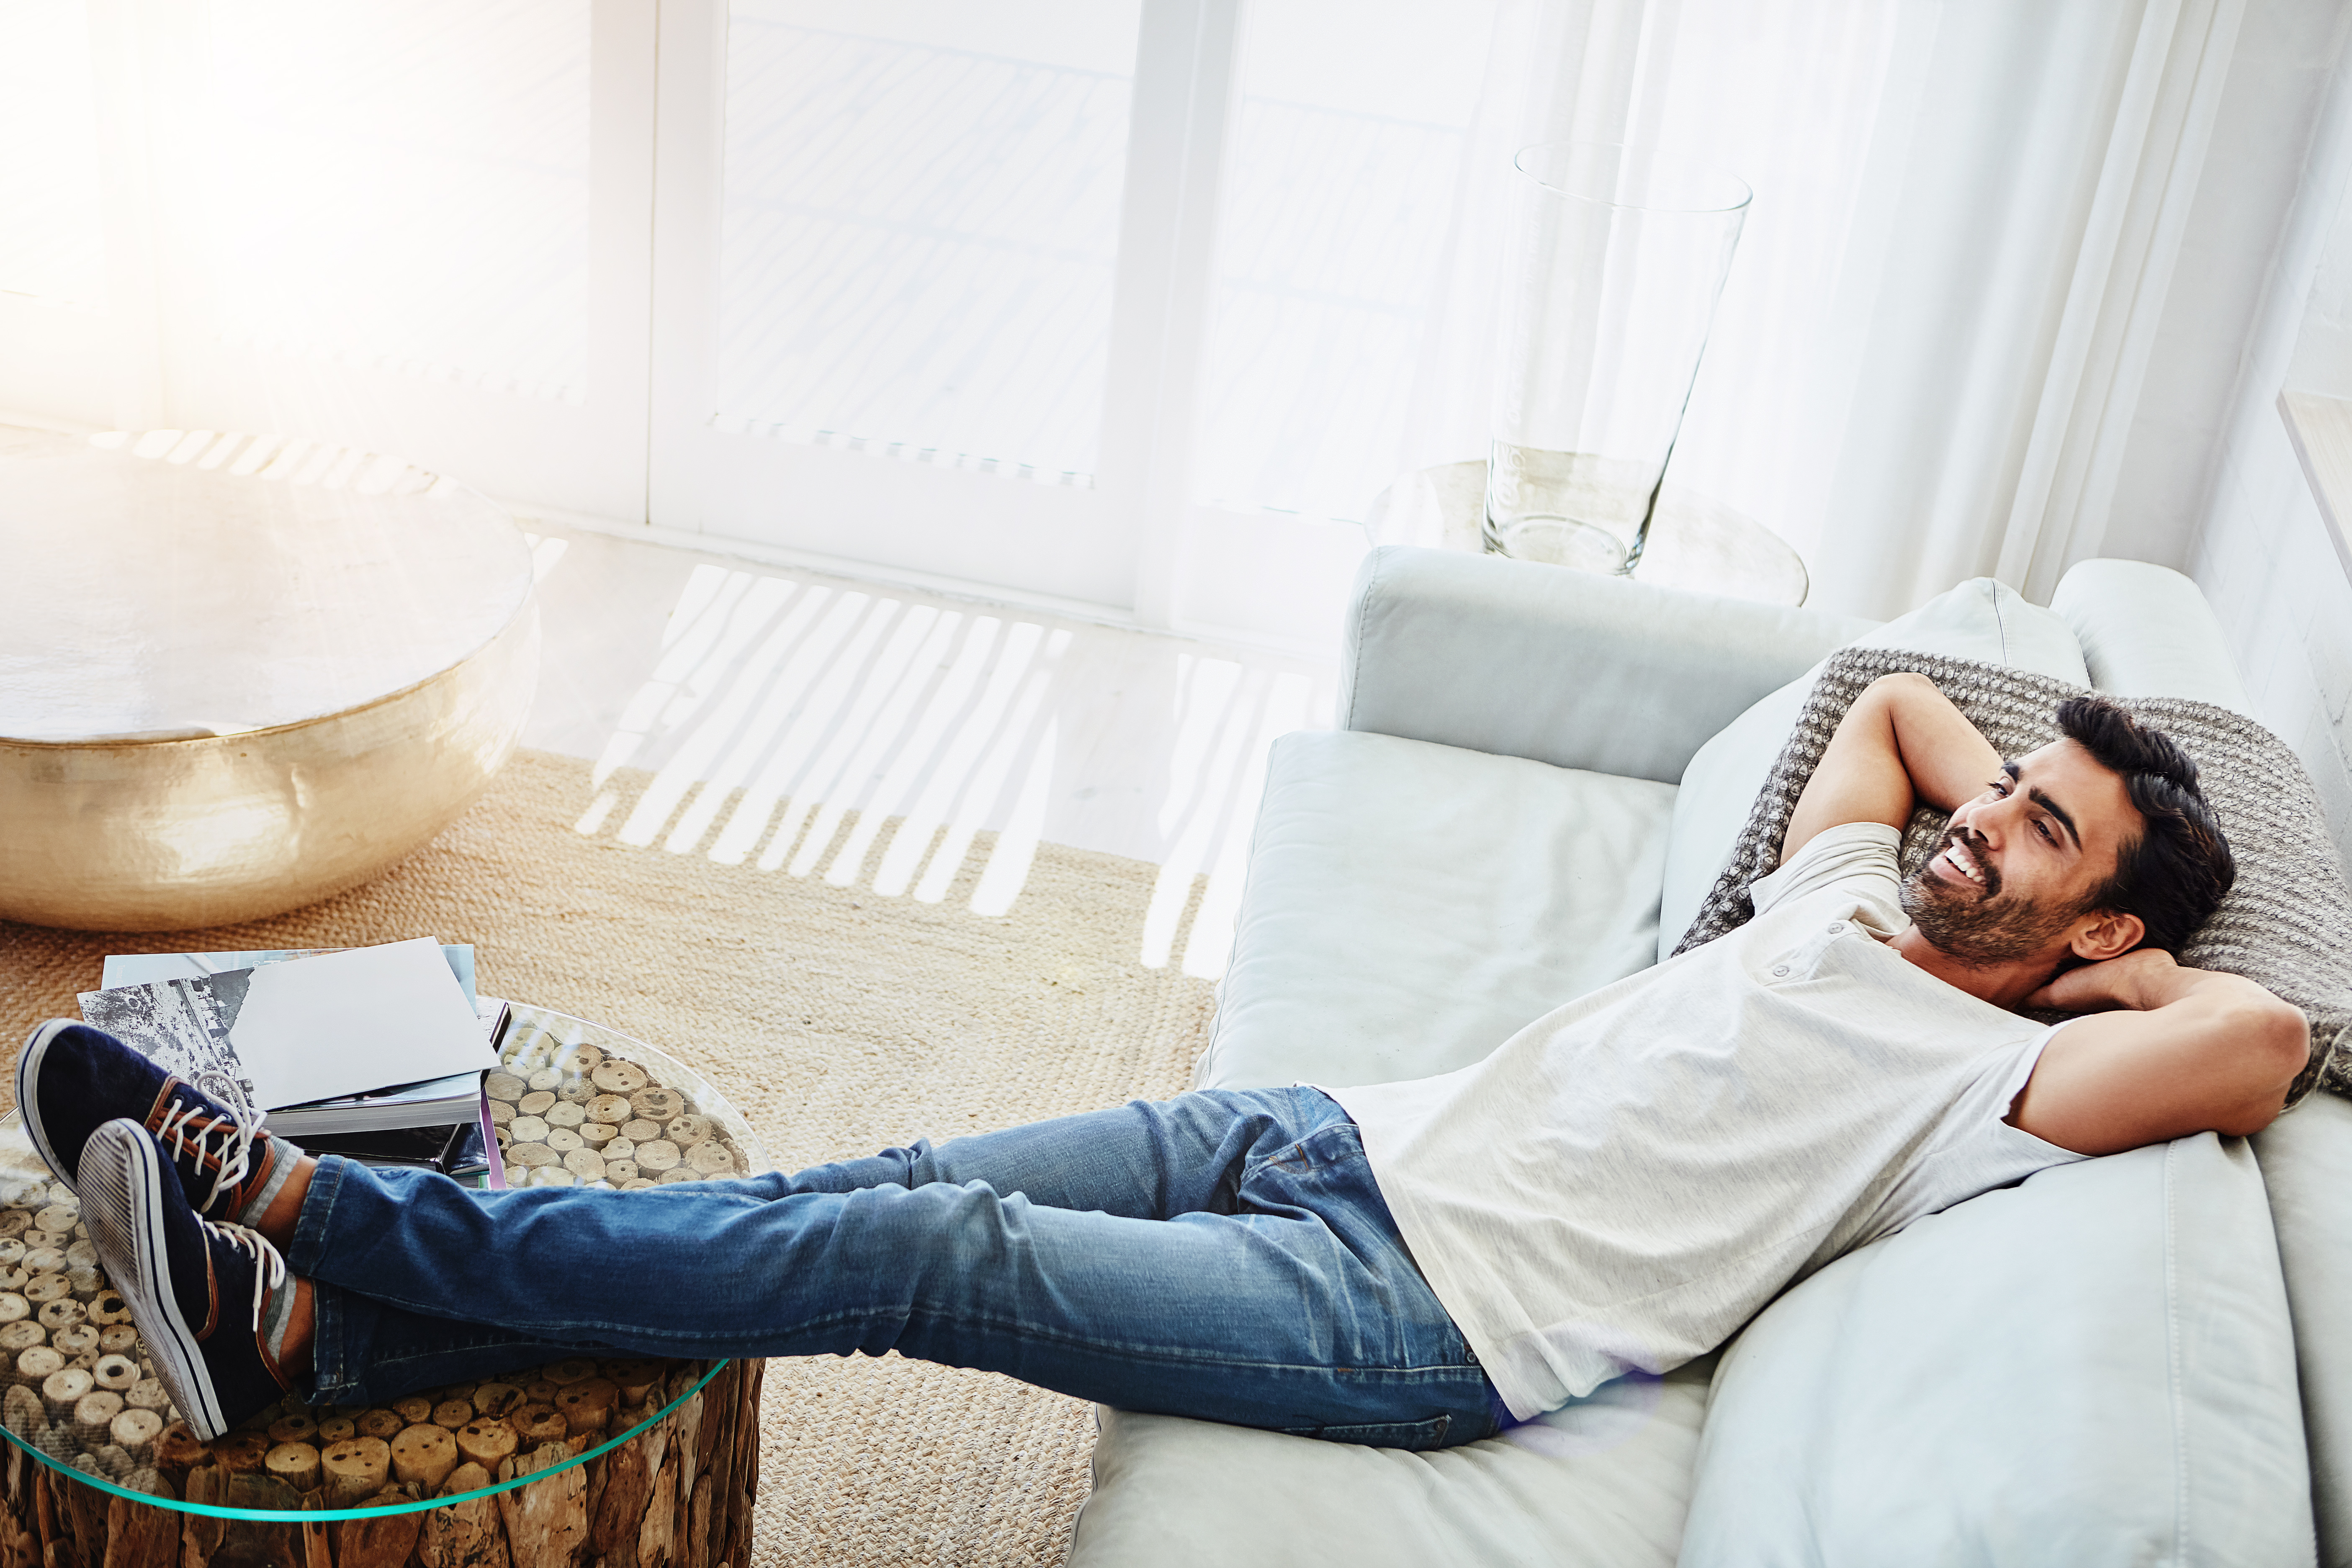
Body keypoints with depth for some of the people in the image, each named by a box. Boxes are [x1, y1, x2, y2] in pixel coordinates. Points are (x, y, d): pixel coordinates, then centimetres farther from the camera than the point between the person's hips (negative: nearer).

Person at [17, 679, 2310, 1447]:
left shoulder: (1996, 1077, -1)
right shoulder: (1844, 900, 20)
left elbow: (2259, 1040, -17)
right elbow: (1895, 691, 34)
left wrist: (2128, 953, 0)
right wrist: (2019, 800, 26)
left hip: (1441, 1316, -7)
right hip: (1348, 1137, 8)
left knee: (932, 1255, -20)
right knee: (899, 1185, -9)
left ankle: (298, 1204, -19)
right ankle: (308, 1326, -14)